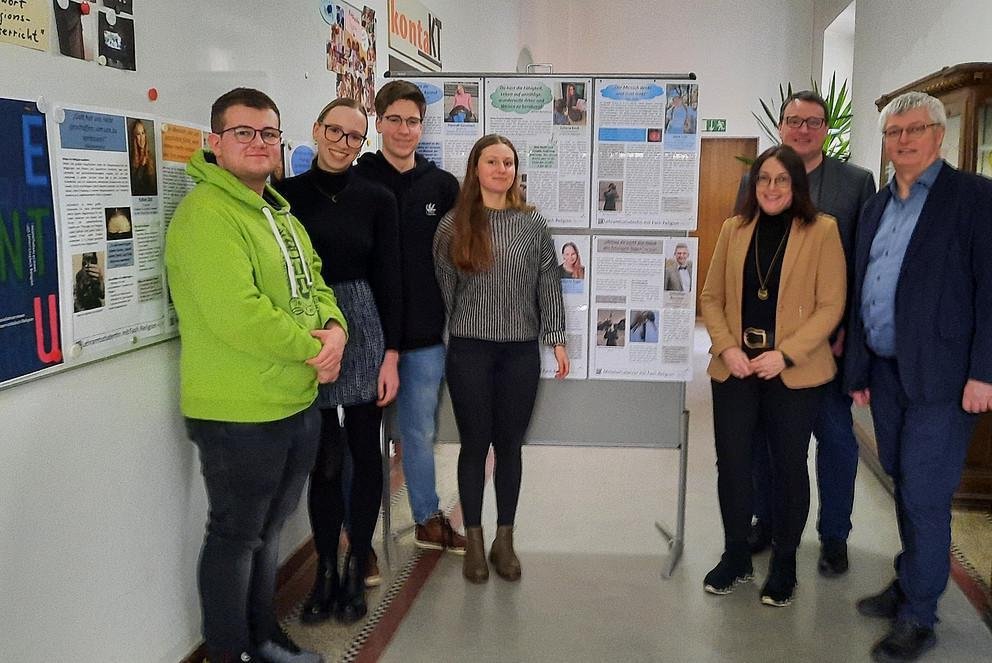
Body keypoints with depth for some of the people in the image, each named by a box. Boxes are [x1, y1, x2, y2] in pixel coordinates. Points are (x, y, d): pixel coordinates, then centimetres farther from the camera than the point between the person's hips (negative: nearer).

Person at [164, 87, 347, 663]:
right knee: (236, 535, 7)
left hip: (298, 404, 9)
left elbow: (313, 282, 14)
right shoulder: (206, 213, -18)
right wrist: (311, 349, -17)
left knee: (268, 528, 22)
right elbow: (236, 313, -27)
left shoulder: (280, 212, 13)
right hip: (238, 414, -9)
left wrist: (334, 327, -7)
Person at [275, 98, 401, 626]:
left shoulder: (377, 199, 2)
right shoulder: (286, 195, 2)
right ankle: (326, 570, 22)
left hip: (363, 331, 0)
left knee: (365, 452, 7)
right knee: (322, 458, 8)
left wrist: (391, 355, -2)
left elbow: (388, 280, 1)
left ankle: (356, 569, 22)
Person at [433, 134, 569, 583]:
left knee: (509, 445, 9)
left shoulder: (533, 224, 4)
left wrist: (556, 338, 2)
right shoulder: (453, 225, 1)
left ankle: (504, 541, 23)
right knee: (475, 444, 6)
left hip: (521, 350, 1)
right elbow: (443, 288, 3)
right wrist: (438, 340, 4)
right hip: (469, 349, -1)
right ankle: (474, 542, 20)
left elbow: (548, 284, 5)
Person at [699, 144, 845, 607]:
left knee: (789, 466, 9)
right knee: (731, 463, 8)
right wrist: (726, 347, -9)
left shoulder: (821, 231, -3)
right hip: (734, 369, 3)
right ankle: (735, 556, 27)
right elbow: (711, 297, 7)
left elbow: (830, 305, -7)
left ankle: (784, 563, 27)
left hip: (794, 373, -3)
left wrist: (786, 354, -17)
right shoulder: (734, 229, 7)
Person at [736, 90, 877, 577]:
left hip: (828, 336, -2)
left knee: (836, 437, 7)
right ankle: (766, 519, 31)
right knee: (762, 432, 13)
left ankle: (833, 534, 24)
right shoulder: (753, 182, 5)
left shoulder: (857, 182, 0)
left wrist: (850, 330, -9)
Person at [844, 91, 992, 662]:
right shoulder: (876, 207, 14)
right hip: (884, 370, 6)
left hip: (940, 375, -6)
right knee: (904, 486, 16)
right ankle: (910, 583, 32)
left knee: (924, 496, -1)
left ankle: (919, 617, 12)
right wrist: (858, 368, 13)